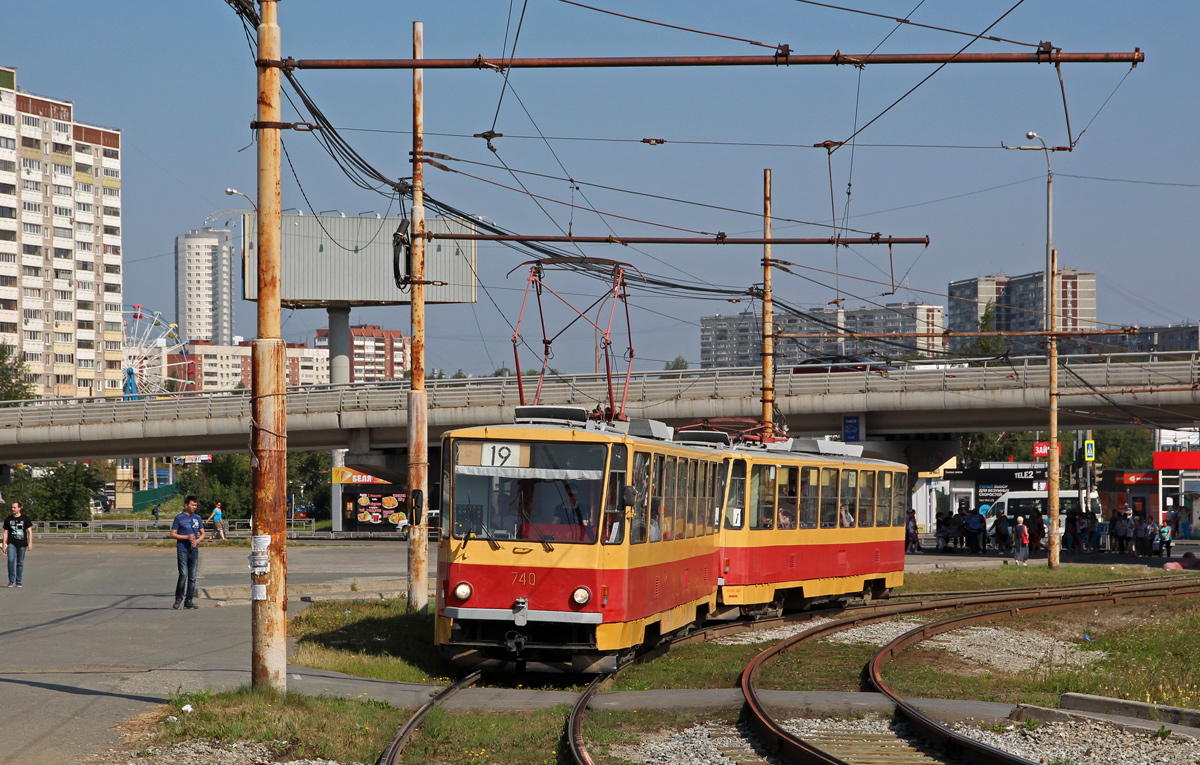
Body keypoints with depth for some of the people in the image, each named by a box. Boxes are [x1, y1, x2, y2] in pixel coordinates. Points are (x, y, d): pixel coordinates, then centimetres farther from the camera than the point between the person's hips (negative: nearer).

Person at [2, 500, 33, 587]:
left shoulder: (25, 518, 5)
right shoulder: (8, 519, 9)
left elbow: (30, 531, 4)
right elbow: (5, 533, 12)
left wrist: (30, 543, -6)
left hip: (22, 544, 0)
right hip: (11, 543, 0)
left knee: (20, 563, 3)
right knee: (11, 560, -17)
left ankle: (18, 582, 13)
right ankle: (11, 580, -9)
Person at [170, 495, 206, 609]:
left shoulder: (197, 518, 14)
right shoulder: (179, 518, 1)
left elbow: (202, 534, 17)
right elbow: (172, 534, -1)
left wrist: (197, 540, -5)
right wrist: (187, 537, -13)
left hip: (194, 550, 4)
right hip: (182, 550, -4)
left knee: (192, 577, 3)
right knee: (183, 575, -13)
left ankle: (189, 601, 8)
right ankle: (178, 599, -2)